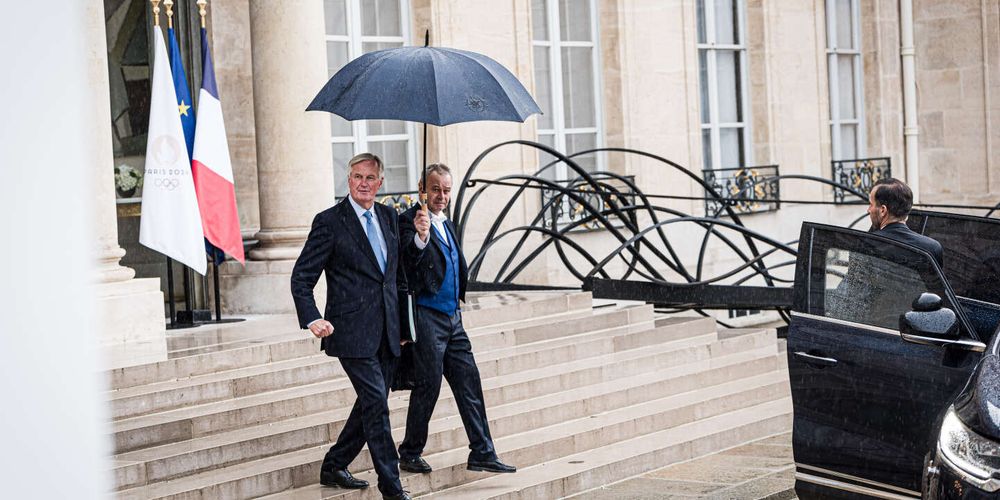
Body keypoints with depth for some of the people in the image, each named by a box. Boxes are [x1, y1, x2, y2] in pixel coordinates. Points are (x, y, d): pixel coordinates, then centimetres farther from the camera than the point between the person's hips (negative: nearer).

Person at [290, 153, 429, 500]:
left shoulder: (388, 217, 12)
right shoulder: (330, 221, -6)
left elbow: (400, 266, 22)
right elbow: (301, 278, -5)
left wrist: (418, 237, 4)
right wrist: (312, 319, -19)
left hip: (386, 332, 7)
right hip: (352, 331, -7)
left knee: (371, 405, 12)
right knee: (376, 405, -11)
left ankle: (333, 468, 28)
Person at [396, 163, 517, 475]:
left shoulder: (446, 225, 17)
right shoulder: (409, 221, -9)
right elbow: (406, 264, -25)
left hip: (452, 317, 8)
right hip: (427, 317, -8)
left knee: (469, 383, 5)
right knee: (428, 385, -3)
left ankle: (482, 453, 8)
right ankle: (410, 454, 10)